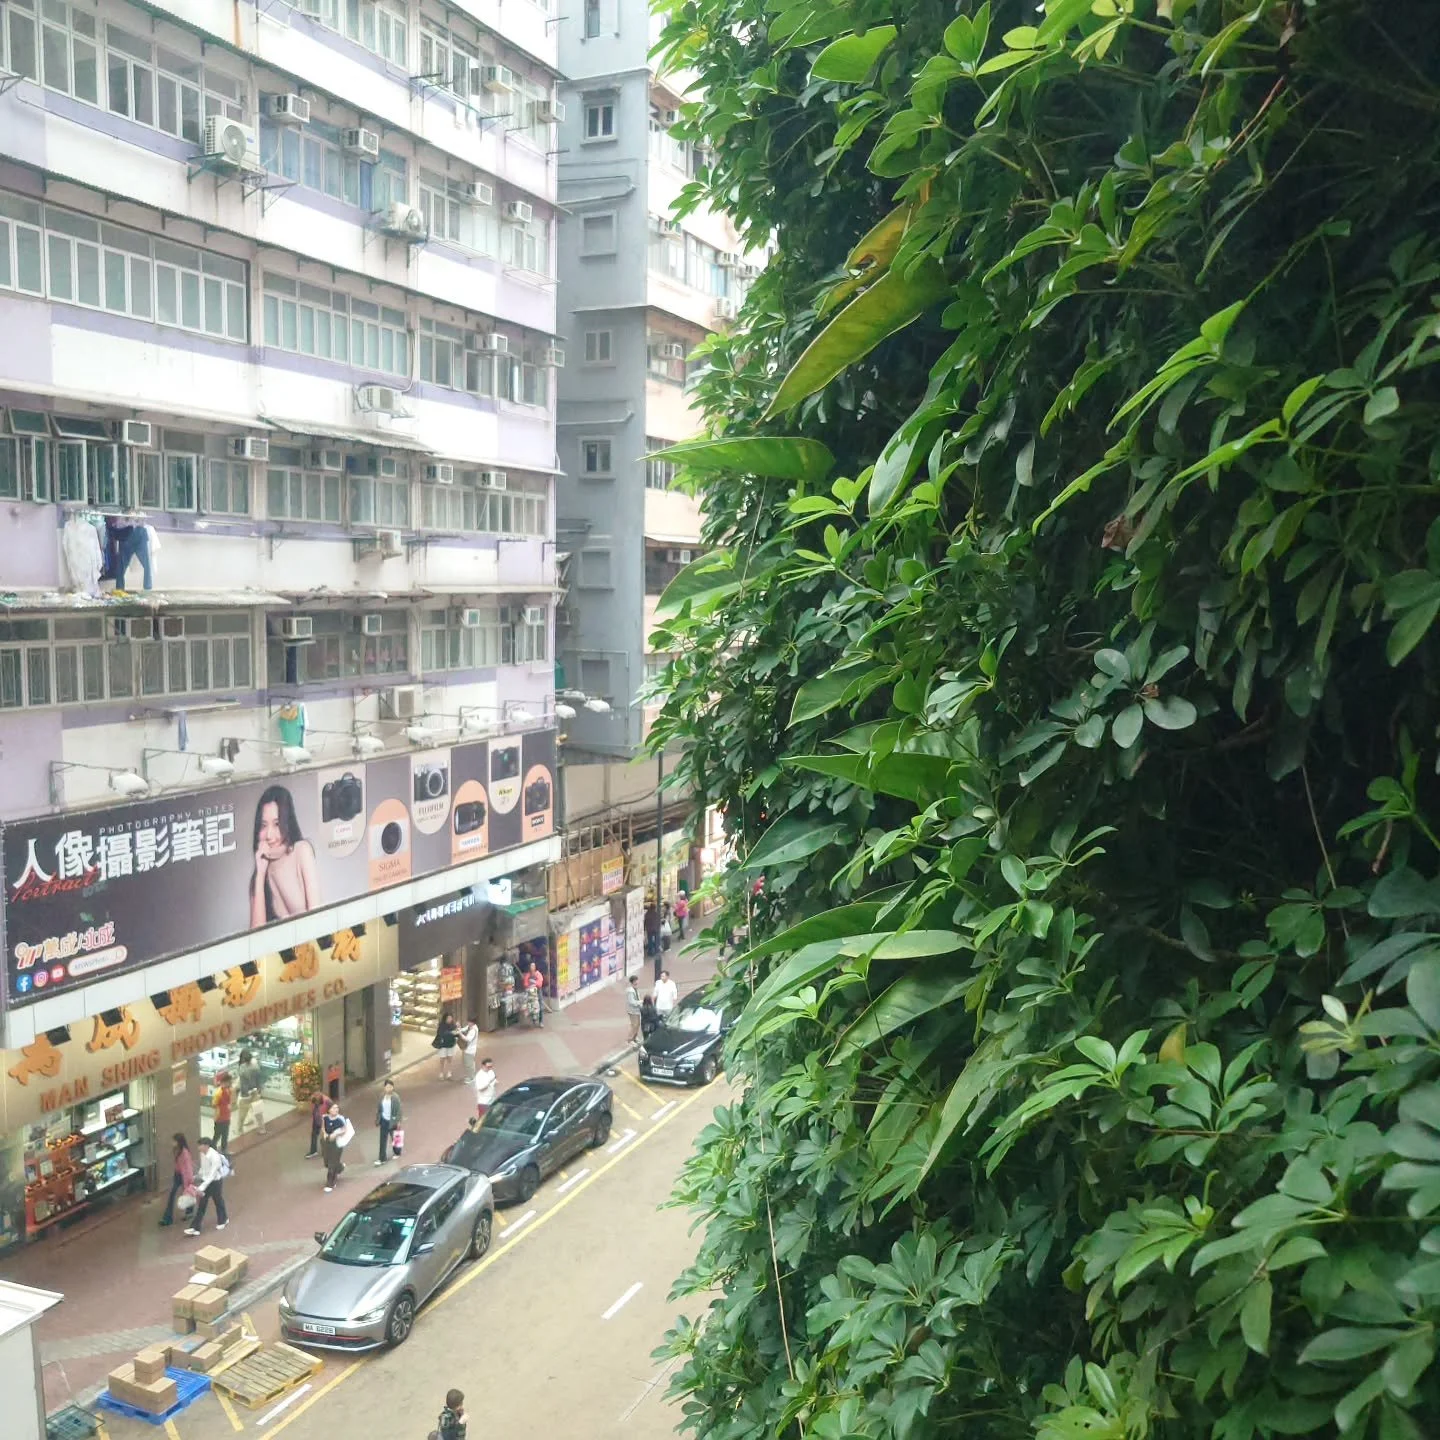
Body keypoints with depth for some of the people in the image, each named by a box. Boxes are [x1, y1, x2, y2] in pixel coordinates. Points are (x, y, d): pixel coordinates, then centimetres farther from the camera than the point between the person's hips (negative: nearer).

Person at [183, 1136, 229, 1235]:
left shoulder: (215, 1156, -31)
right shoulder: (202, 1154, -8)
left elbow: (212, 1175, -30)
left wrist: (202, 1187, -33)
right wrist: (198, 1176, 14)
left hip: (215, 1182, -6)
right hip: (206, 1181, 6)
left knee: (218, 1201, 16)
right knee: (201, 1205, 5)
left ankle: (223, 1220, 40)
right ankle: (195, 1228, 8)